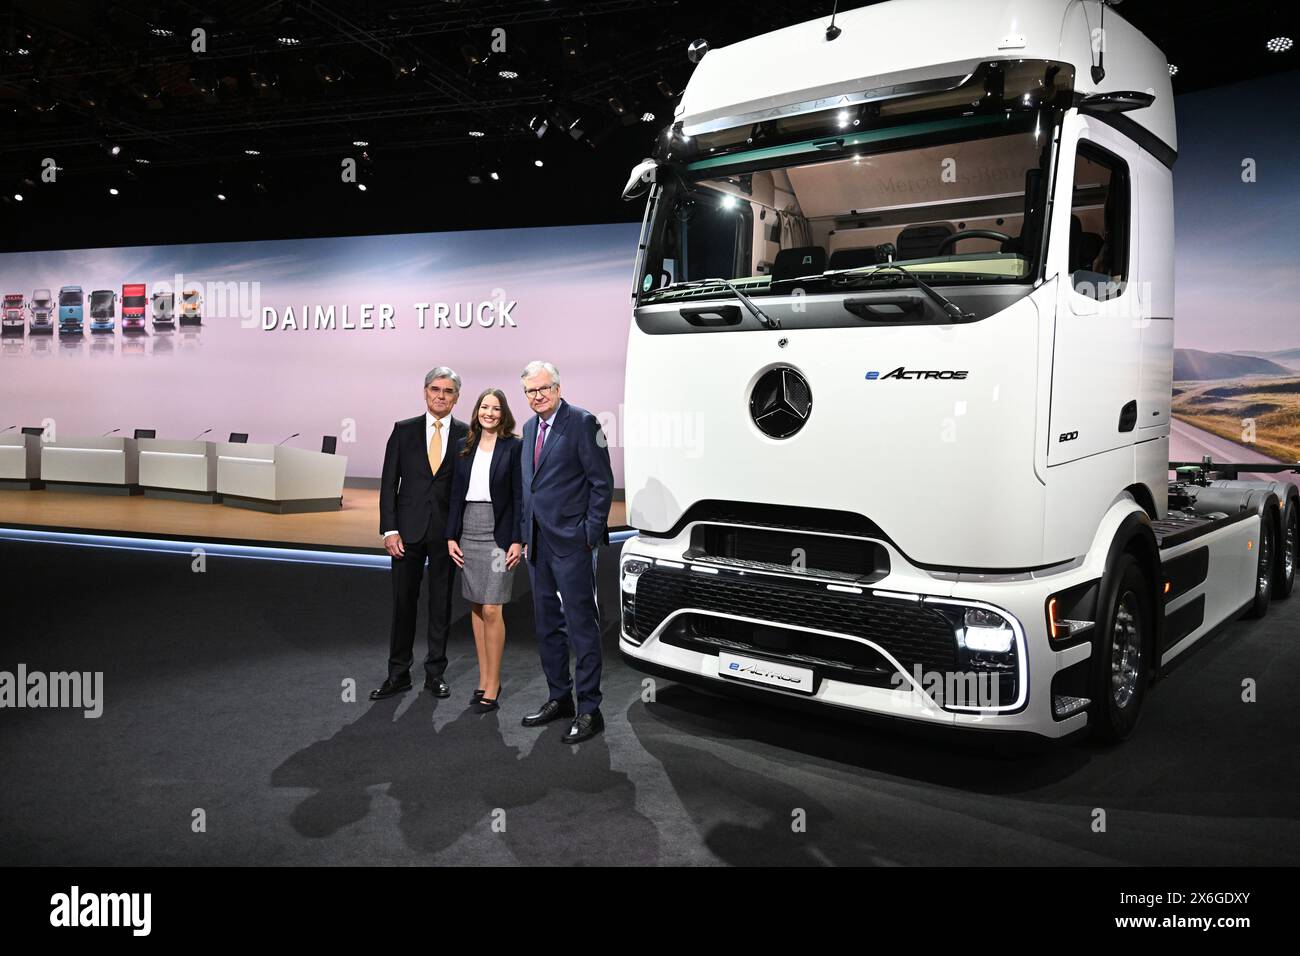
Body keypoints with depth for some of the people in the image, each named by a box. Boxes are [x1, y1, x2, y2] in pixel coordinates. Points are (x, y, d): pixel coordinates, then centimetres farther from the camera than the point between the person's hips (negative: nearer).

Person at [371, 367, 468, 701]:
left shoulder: (467, 435, 2)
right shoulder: (403, 431, 3)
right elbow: (389, 483, 2)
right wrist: (389, 530, -6)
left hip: (448, 532, 0)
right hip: (408, 529, 0)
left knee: (441, 605, 9)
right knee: (403, 603, 6)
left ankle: (435, 673, 21)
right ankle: (398, 674, 17)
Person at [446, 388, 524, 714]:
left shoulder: (514, 447, -3)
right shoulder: (464, 448, 10)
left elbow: (520, 497, -6)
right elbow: (456, 494, 11)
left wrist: (517, 540, -12)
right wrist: (451, 535, 6)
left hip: (498, 532, -5)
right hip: (468, 530, 5)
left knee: (491, 610, -7)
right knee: (476, 607, 9)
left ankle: (492, 686, 2)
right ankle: (484, 680, 17)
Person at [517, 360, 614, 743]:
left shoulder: (582, 422, -8)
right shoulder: (530, 428, 15)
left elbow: (602, 482, -10)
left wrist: (591, 535, -13)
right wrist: (526, 535, 14)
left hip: (571, 543, -8)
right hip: (539, 543, 8)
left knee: (581, 626, -4)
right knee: (548, 625, 15)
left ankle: (589, 711, 3)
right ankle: (559, 698, 27)